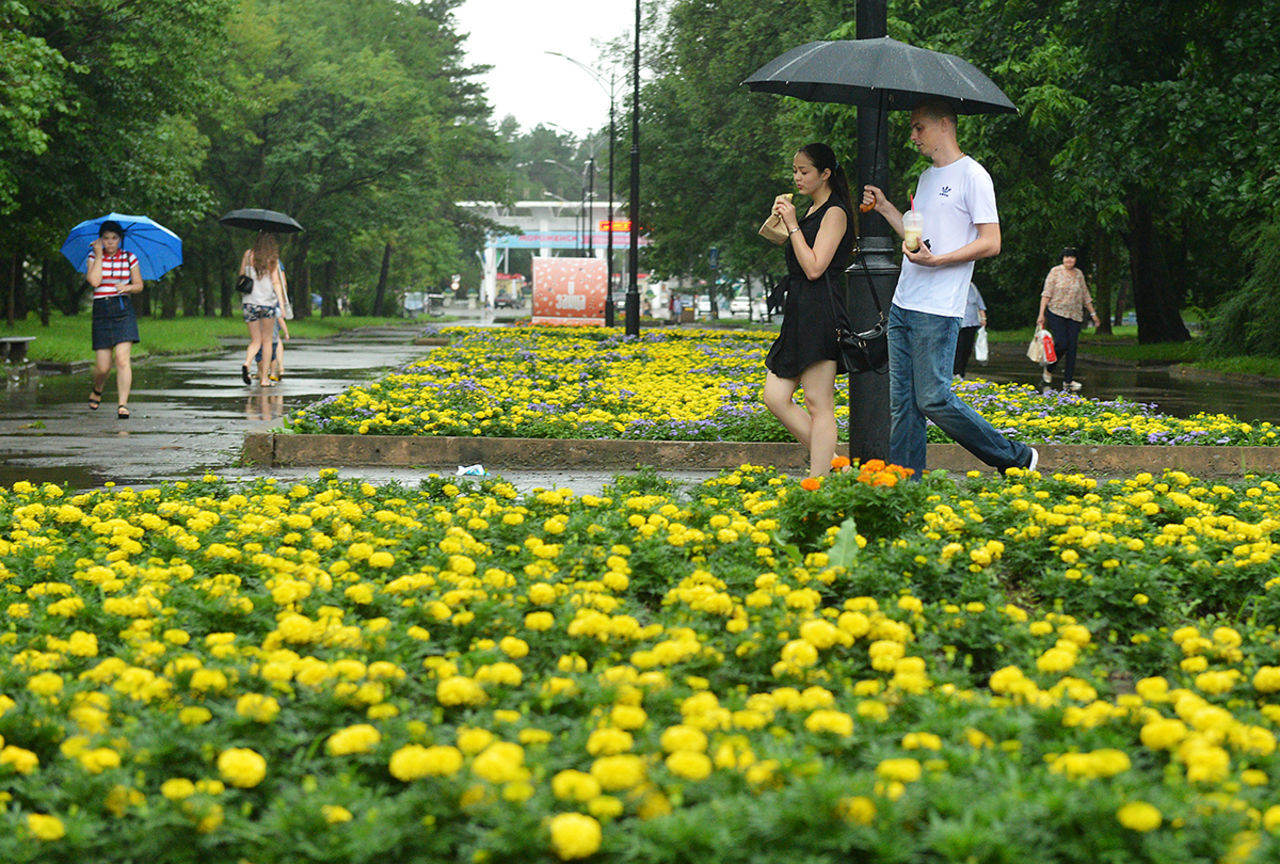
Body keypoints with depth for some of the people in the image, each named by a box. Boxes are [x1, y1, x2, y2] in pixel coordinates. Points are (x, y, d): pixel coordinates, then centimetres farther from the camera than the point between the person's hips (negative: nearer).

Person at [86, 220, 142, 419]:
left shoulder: (129, 258, 7)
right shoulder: (93, 257, 4)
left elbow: (139, 285, 12)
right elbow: (94, 281, -13)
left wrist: (128, 287, -9)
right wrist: (99, 255, -8)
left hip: (123, 309, 0)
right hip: (101, 311, 0)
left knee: (122, 359, -16)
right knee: (103, 367, 0)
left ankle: (122, 404, -15)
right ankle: (97, 391, 33)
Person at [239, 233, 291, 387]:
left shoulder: (248, 255, 4)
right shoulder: (273, 259, -4)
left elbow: (241, 277, 9)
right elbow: (277, 283, -7)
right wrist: (282, 304, -6)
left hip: (250, 302, 2)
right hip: (268, 302, -2)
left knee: (256, 341, 9)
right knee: (267, 341, 9)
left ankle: (246, 364, -21)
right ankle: (264, 378, 7)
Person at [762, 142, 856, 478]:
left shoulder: (834, 212, -8)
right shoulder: (810, 212, 19)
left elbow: (814, 268, -17)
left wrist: (793, 224, -14)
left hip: (821, 312, -10)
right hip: (800, 314, 10)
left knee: (819, 405, -8)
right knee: (776, 397, 4)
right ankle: (832, 462, 10)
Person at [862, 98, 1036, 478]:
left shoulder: (972, 176, -7)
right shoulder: (927, 177, 20)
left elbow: (990, 243, -12)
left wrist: (937, 260, -22)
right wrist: (885, 208, 19)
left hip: (937, 311, -8)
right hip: (902, 305, 8)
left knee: (933, 399, -10)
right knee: (901, 403, 5)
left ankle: (1017, 459, 2)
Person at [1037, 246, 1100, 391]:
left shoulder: (1079, 275, 12)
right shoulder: (1055, 272, 0)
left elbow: (1085, 296, 20)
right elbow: (1046, 293, -3)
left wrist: (1093, 314, 20)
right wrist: (1041, 313, -10)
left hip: (1075, 315, 4)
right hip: (1056, 313, -4)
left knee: (1072, 346, -4)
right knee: (1061, 343, -15)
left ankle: (1068, 380, -1)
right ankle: (1048, 369, 11)